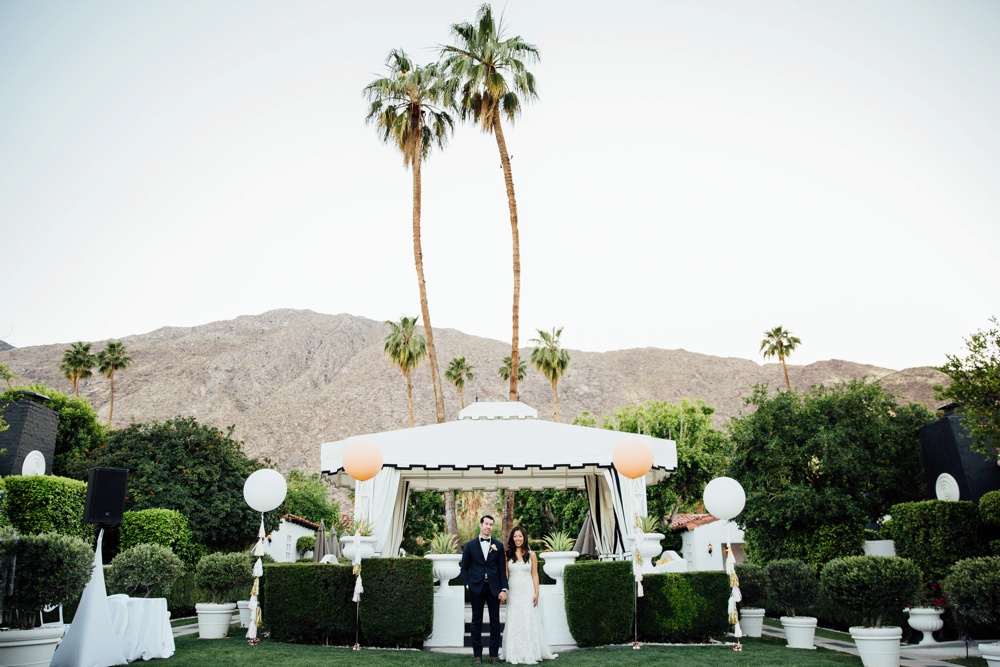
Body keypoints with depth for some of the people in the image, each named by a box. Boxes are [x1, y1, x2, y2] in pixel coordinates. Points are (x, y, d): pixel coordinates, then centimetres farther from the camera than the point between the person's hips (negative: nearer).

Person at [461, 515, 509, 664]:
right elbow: (464, 568, 6)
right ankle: (477, 654, 13)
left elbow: (502, 568, 3)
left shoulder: (498, 545, 5)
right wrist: (467, 585, -5)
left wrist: (504, 589, -4)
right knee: (477, 622, 6)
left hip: (494, 588, 1)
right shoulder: (470, 545, 4)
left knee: (495, 621, 4)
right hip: (476, 588, 0)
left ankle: (494, 654, 12)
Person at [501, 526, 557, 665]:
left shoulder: (531, 554, 2)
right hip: (513, 593, 1)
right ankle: (515, 655, 10)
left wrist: (536, 593, -5)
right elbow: (505, 575, 5)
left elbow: (535, 575, 2)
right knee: (514, 623, 3)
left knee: (529, 622, 1)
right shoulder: (508, 555, 4)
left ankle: (530, 654, 11)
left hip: (527, 592, -1)